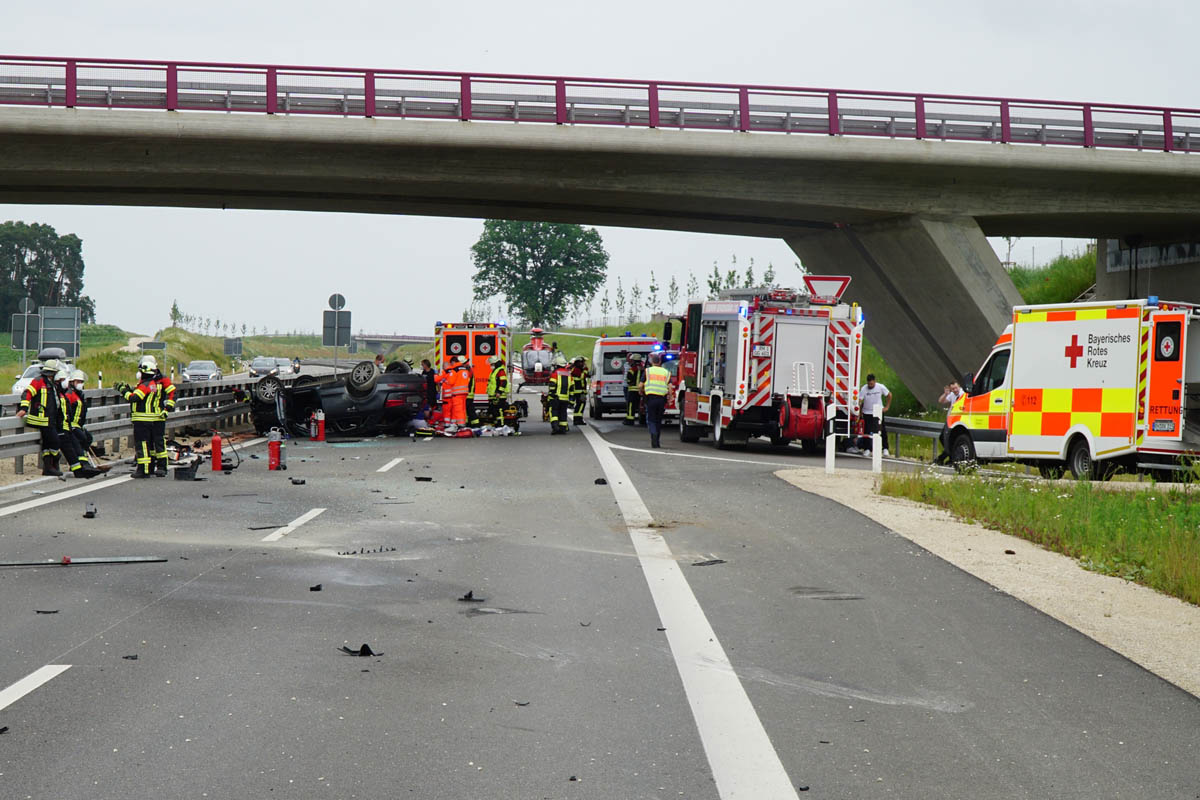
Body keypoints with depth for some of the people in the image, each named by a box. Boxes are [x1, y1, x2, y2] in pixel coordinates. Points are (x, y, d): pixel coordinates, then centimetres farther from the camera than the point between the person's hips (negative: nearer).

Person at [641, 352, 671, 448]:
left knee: (651, 420, 1)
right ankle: (656, 441, 18)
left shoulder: (648, 371, 5)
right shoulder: (666, 372, 10)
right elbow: (670, 386, 0)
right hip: (662, 399, 2)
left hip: (651, 398, -2)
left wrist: (641, 391, 26)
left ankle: (653, 434, -27)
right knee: (658, 420, 15)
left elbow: (641, 385, 5)